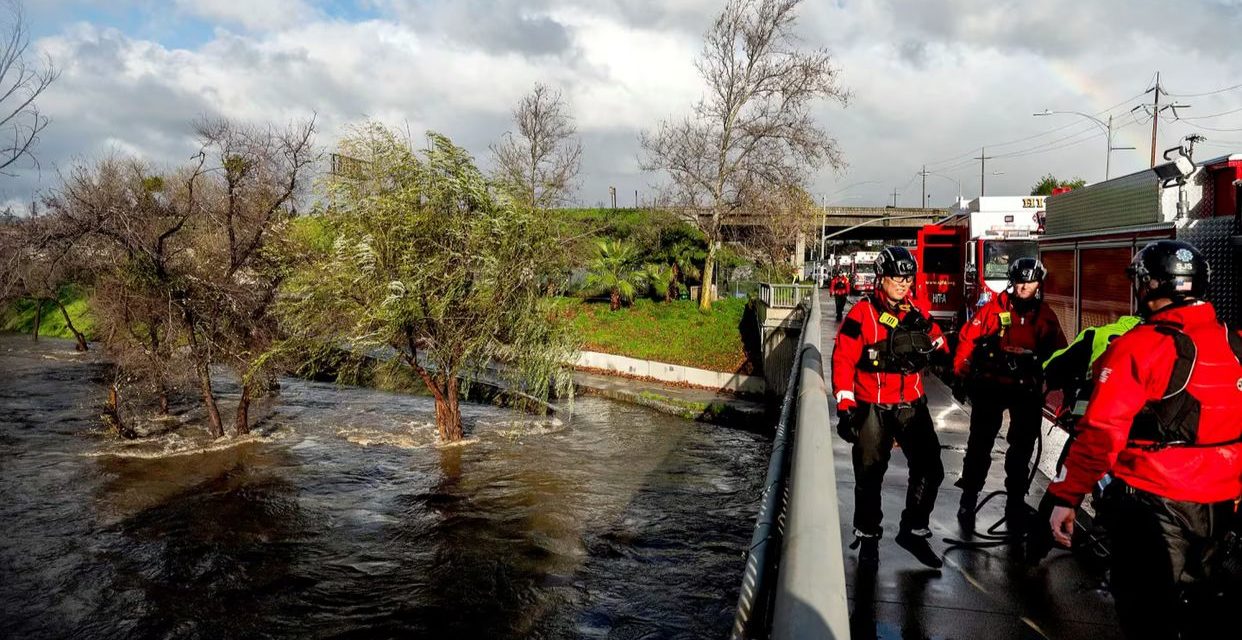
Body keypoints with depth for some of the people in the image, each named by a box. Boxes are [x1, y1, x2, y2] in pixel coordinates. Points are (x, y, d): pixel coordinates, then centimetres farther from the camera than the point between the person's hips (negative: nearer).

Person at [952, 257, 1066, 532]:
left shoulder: (1046, 316, 4)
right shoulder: (995, 307, -5)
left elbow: (1058, 353, 10)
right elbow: (967, 339, -3)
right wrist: (960, 375, -3)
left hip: (1027, 389, 3)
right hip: (990, 385, -3)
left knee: (1022, 448, 11)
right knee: (979, 445, 3)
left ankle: (1015, 504, 24)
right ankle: (968, 500, 14)